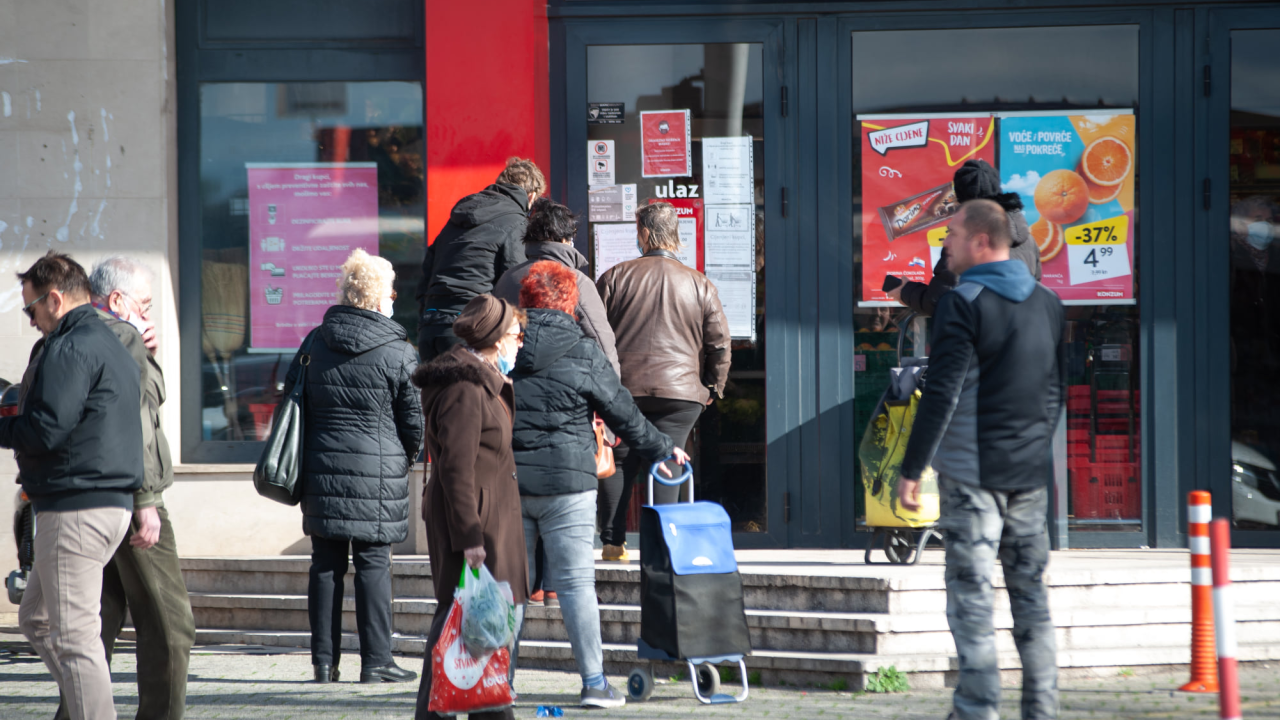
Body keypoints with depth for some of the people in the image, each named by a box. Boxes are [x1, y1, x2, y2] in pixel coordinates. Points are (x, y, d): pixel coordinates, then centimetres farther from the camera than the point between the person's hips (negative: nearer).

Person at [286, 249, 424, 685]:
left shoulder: (315, 343, 4)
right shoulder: (398, 353, -8)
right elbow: (415, 419, -2)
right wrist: (406, 457, 17)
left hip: (321, 471, 4)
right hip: (377, 474, -4)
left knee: (325, 565, 8)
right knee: (373, 563, 0)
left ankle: (324, 660, 10)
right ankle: (375, 661, 1)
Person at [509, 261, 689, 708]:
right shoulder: (583, 353, -4)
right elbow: (622, 413, 3)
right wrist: (659, 450, 18)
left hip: (506, 482, 3)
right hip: (566, 483, -3)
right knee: (575, 581, -2)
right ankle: (593, 682, -4)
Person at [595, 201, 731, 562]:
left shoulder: (615, 277, 3)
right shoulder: (700, 285, 4)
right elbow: (719, 343, 5)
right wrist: (713, 388, 17)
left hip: (623, 387, 0)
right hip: (681, 392, 0)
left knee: (619, 463, 9)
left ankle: (613, 542, 6)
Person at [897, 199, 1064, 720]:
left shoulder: (964, 303, -12)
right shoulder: (1047, 302, 10)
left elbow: (942, 394, -15)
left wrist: (911, 469, -11)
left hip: (972, 473, -6)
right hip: (1030, 473, 6)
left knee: (971, 595, -5)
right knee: (1030, 591, 11)